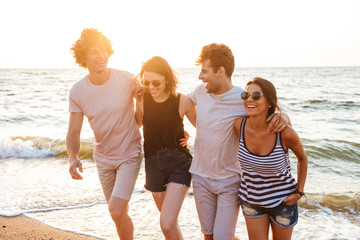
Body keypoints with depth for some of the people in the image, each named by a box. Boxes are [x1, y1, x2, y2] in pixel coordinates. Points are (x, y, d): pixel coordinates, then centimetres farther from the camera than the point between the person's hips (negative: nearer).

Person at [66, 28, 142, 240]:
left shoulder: (127, 80, -18)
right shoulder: (77, 91, -11)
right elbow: (74, 131, -8)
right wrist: (73, 157, -24)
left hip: (129, 155, -3)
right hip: (103, 157, 4)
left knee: (117, 211, -15)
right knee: (120, 210, 18)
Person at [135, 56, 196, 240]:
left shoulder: (182, 101, -12)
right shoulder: (143, 101, -4)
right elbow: (136, 125, 17)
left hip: (178, 164, -4)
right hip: (153, 164, 4)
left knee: (166, 224, -14)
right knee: (170, 222, 19)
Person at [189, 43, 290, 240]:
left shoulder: (244, 100, -19)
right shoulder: (200, 91, -4)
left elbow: (273, 112, -6)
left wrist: (282, 118, -30)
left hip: (229, 181, -4)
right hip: (201, 177, 4)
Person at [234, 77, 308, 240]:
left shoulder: (285, 133, -25)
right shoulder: (239, 125, -17)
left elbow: (302, 158, -4)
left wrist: (299, 192, -5)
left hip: (282, 200, -1)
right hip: (251, 199, 2)